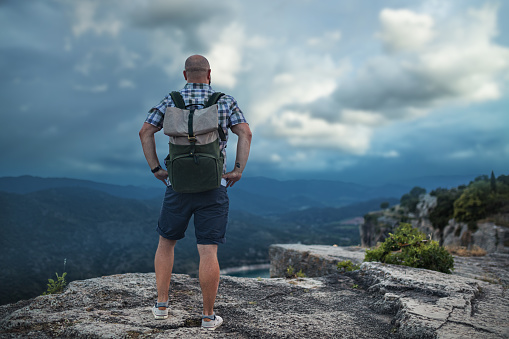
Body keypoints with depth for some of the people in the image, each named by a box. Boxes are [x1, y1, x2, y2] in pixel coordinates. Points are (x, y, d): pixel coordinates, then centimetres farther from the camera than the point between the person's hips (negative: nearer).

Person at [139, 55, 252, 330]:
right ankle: (208, 316, 7)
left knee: (166, 242, 19)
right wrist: (238, 170, -7)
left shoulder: (170, 101, 6)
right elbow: (245, 133, -9)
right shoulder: (225, 101, 4)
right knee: (208, 252, 0)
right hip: (213, 188, -1)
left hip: (178, 185, 1)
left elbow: (145, 132, -2)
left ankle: (161, 305, 21)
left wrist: (155, 169, 1)